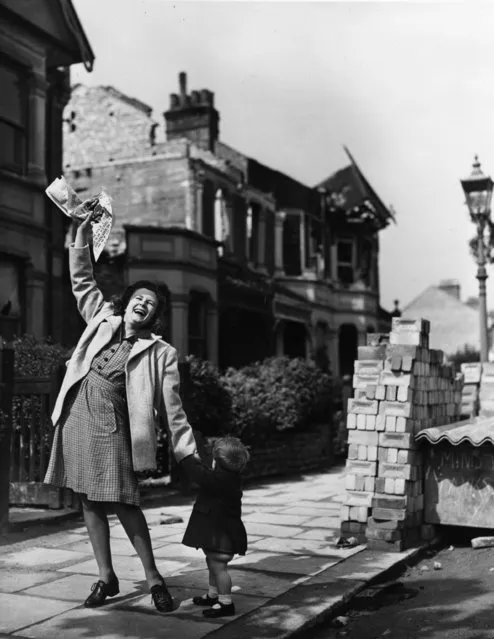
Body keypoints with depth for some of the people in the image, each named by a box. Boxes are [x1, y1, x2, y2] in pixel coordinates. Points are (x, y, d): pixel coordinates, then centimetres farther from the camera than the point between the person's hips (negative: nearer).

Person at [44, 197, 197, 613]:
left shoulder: (160, 352, -3)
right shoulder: (102, 319, 8)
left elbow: (172, 407, -2)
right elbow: (82, 278, 14)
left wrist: (189, 452, -5)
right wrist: (84, 229, 6)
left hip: (113, 428, -4)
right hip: (78, 419, 5)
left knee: (123, 503, -4)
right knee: (91, 501, 9)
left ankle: (153, 578, 11)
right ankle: (107, 578, 21)